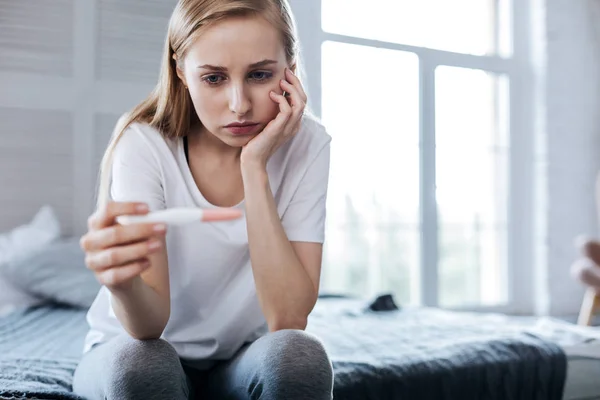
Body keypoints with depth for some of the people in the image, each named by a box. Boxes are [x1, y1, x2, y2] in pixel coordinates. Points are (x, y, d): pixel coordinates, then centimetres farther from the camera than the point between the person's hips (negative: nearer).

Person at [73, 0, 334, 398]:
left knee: (299, 355, -31)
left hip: (247, 358, 1)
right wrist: (122, 282, -51)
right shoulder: (144, 143, -18)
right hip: (139, 351, 0)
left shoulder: (306, 145, -16)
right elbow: (148, 325, -28)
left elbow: (288, 320, -24)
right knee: (140, 363, -33)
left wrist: (254, 165, -28)